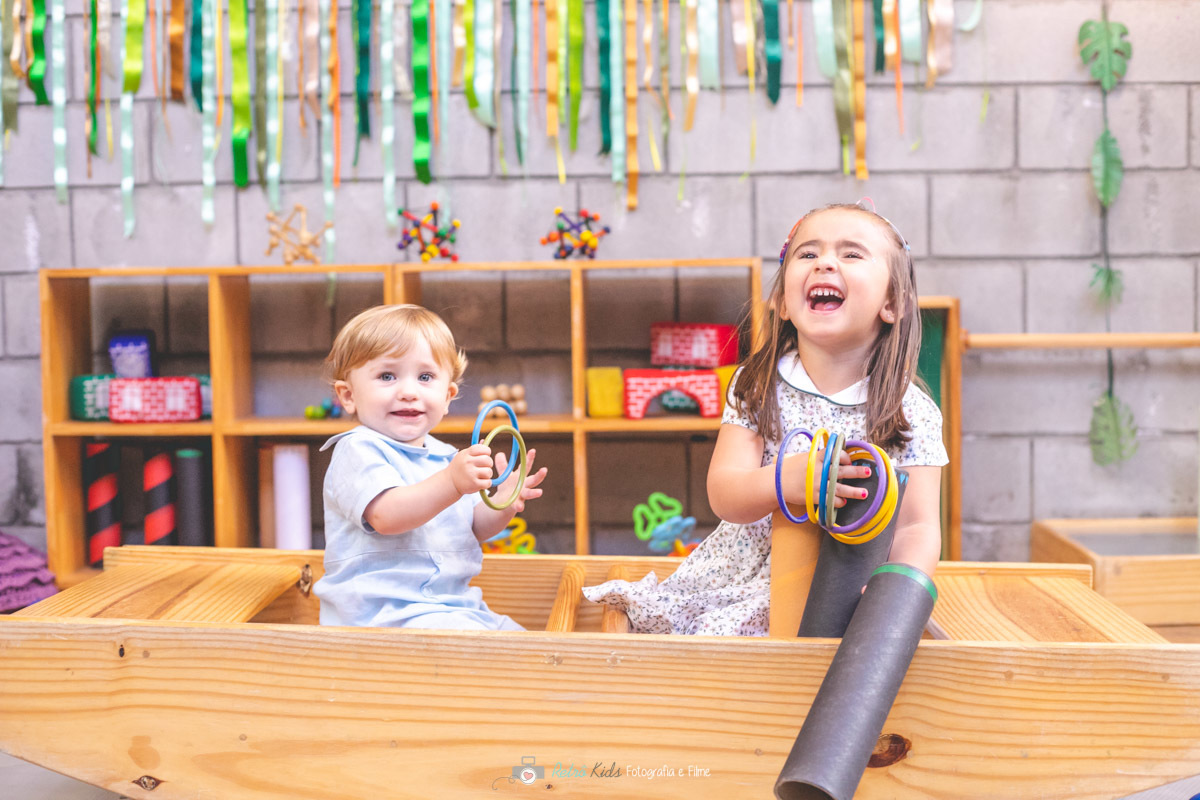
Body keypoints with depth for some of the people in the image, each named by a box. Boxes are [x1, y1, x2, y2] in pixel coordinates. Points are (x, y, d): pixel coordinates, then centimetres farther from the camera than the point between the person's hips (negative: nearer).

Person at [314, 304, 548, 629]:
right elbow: (386, 516, -28)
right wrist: (451, 484, -41)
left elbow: (474, 527, 18)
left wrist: (504, 501, -4)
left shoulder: (444, 456, 14)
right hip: (384, 612, -9)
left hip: (453, 607, 9)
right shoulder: (358, 451, -11)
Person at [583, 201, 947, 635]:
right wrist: (781, 483, -35)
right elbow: (722, 494, -12)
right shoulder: (757, 386, -2)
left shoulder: (913, 413, -5)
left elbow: (917, 528, -8)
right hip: (742, 569, 2)